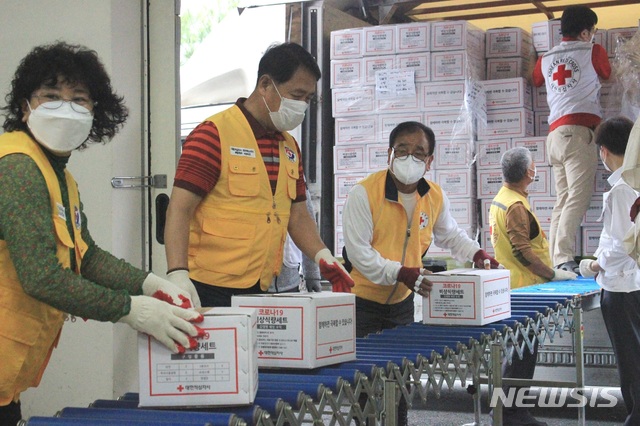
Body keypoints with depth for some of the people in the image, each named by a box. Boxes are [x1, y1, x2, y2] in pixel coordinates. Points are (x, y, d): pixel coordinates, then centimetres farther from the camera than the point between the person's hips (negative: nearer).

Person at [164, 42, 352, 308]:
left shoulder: (289, 146, 14)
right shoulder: (214, 134, -9)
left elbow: (297, 214, 19)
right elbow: (179, 209, -13)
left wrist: (323, 256, 1)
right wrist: (178, 274, -25)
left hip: (261, 291, 7)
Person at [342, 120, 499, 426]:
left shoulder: (435, 197, 2)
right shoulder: (364, 193, -17)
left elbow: (450, 235, 19)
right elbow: (358, 252, -19)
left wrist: (476, 253, 1)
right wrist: (401, 273, -28)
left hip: (402, 301, 5)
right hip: (362, 300, -5)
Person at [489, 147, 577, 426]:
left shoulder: (500, 200, 12)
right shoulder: (516, 206, -19)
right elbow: (522, 251, -23)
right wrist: (552, 274, -16)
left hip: (510, 286, 10)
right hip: (522, 288, -10)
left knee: (519, 352, 16)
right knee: (522, 353, -4)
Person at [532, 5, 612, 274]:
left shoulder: (546, 59, 19)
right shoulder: (593, 52, 7)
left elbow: (535, 81, 39)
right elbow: (606, 75, 26)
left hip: (555, 133, 6)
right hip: (579, 131, -6)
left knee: (563, 201, 5)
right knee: (578, 198, -13)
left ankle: (556, 260, -2)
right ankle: (564, 258, -24)